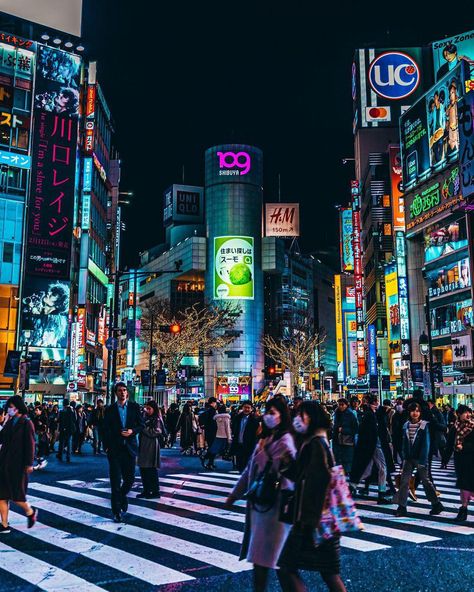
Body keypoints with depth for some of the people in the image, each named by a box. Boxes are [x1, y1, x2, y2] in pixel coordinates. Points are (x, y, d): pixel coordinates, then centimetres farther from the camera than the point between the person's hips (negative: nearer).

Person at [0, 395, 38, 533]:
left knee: (16, 494, 1)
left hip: (18, 464, -7)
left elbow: (30, 444, -12)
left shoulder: (26, 423, -8)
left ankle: (30, 512, 26)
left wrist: (29, 464, -15)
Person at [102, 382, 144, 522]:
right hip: (114, 449, -1)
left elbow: (141, 425, 6)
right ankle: (116, 511, 7)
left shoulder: (134, 407, 5)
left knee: (130, 479, 7)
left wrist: (132, 431, -12)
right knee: (116, 480, -1)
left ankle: (122, 495, 39)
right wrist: (106, 447, -2)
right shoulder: (110, 410, 2)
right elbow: (105, 430, 5)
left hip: (129, 448, 1)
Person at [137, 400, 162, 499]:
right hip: (143, 447, 7)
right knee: (143, 469, 9)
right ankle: (146, 491, 18)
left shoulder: (156, 420, -7)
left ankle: (155, 492, 6)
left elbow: (153, 432, -15)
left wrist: (143, 427, -13)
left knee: (151, 470, -3)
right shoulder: (146, 418, 13)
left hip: (151, 448, -7)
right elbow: (143, 432, 15)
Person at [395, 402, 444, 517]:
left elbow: (426, 444, -9)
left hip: (420, 458, -4)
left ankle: (436, 504, 24)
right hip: (408, 458, 4)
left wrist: (422, 460, -13)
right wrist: (404, 457, 5)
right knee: (404, 481, -1)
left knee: (425, 480, 7)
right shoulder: (406, 425, 5)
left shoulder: (424, 425, -7)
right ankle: (402, 507, 3)